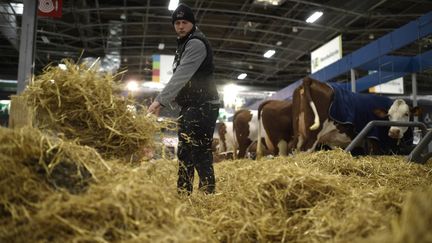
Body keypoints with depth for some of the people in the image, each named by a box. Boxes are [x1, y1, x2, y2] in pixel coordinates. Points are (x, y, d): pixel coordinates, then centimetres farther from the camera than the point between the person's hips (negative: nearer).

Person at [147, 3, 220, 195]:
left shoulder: (197, 43, -12)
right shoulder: (184, 44, 19)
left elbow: (182, 75, -24)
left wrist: (160, 100, -29)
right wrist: (164, 101, 13)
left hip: (202, 106, -10)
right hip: (190, 107, 10)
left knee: (200, 154, -14)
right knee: (184, 154, 13)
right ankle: (183, 195, 22)